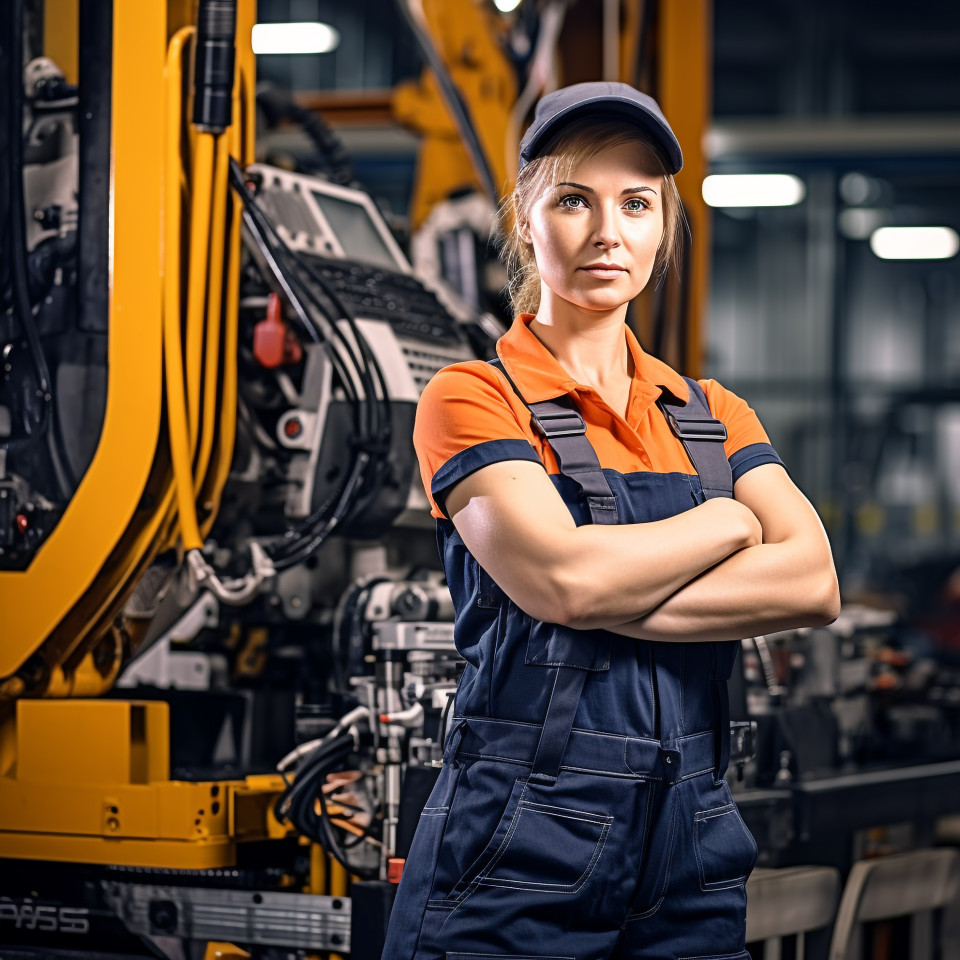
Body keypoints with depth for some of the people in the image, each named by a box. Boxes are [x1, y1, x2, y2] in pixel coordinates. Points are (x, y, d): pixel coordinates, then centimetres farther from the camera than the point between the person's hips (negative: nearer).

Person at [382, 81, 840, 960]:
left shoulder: (710, 415, 12)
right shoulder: (471, 399, -3)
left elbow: (813, 584, -5)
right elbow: (562, 575, -20)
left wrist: (609, 592, -15)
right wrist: (729, 522, -4)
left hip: (693, 854, 5)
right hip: (519, 859, -4)